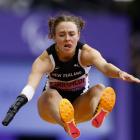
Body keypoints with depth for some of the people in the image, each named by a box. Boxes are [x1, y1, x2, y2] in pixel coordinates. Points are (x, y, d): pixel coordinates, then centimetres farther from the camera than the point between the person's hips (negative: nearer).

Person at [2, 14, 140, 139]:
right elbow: (31, 84, -36)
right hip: (53, 108, -1)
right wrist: (19, 102, -58)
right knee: (51, 94, -35)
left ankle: (98, 115, -62)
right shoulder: (45, 59, -20)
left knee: (99, 89, -28)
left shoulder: (87, 53, -18)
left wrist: (120, 73, -62)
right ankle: (68, 126, -65)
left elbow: (104, 66, -39)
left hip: (80, 108, 1)